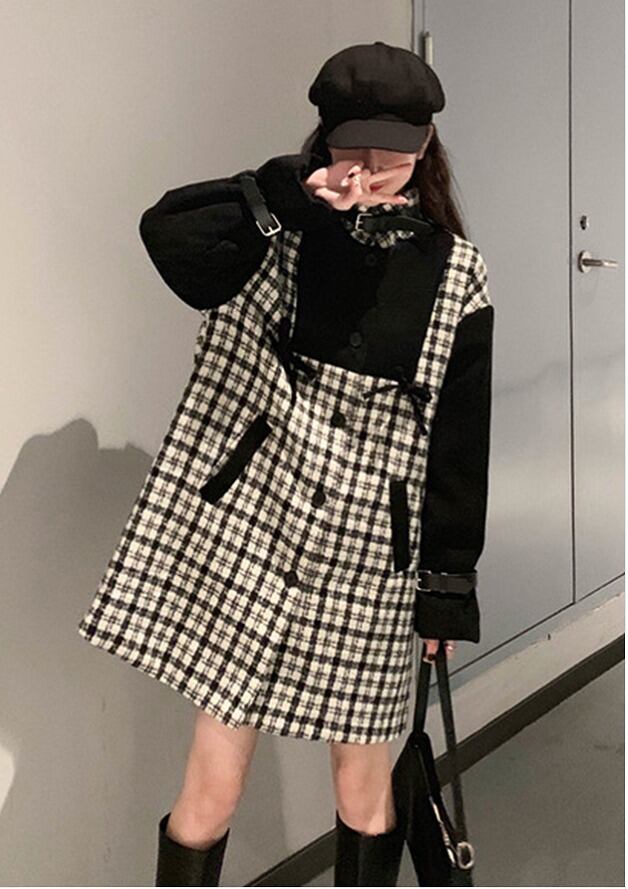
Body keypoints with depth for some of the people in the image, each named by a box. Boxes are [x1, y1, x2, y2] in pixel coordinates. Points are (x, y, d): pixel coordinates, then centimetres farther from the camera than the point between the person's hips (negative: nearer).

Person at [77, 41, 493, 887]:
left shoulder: (455, 272, 1)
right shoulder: (280, 233, 0)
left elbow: (460, 442, 3)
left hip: (369, 557, 1)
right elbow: (169, 233, -22)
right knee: (212, 791, 4)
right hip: (245, 536, -1)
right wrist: (298, 194, -22)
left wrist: (447, 586, 3)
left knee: (363, 787, 14)